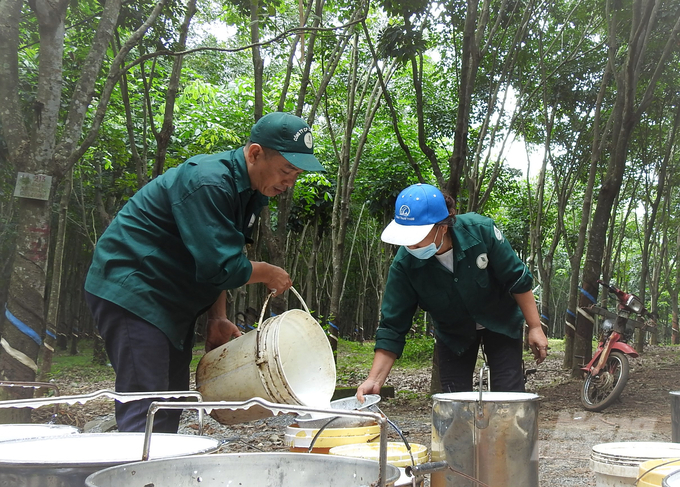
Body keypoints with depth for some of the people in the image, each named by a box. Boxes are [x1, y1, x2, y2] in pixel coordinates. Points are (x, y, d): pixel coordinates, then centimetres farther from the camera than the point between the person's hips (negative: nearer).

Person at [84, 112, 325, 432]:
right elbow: (220, 267, -28)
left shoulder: (251, 190, 7)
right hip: (130, 292, -10)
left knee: (170, 411, 11)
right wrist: (268, 274, -10)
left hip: (169, 303, 10)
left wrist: (218, 318, 4)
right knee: (144, 414, -12)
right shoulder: (207, 183, -24)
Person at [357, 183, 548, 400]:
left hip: (501, 324, -1)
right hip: (453, 335, 1)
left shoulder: (481, 230, -32)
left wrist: (534, 327, -12)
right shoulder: (404, 264, -27)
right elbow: (392, 327, -21)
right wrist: (374, 380, -27)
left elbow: (518, 280, -17)